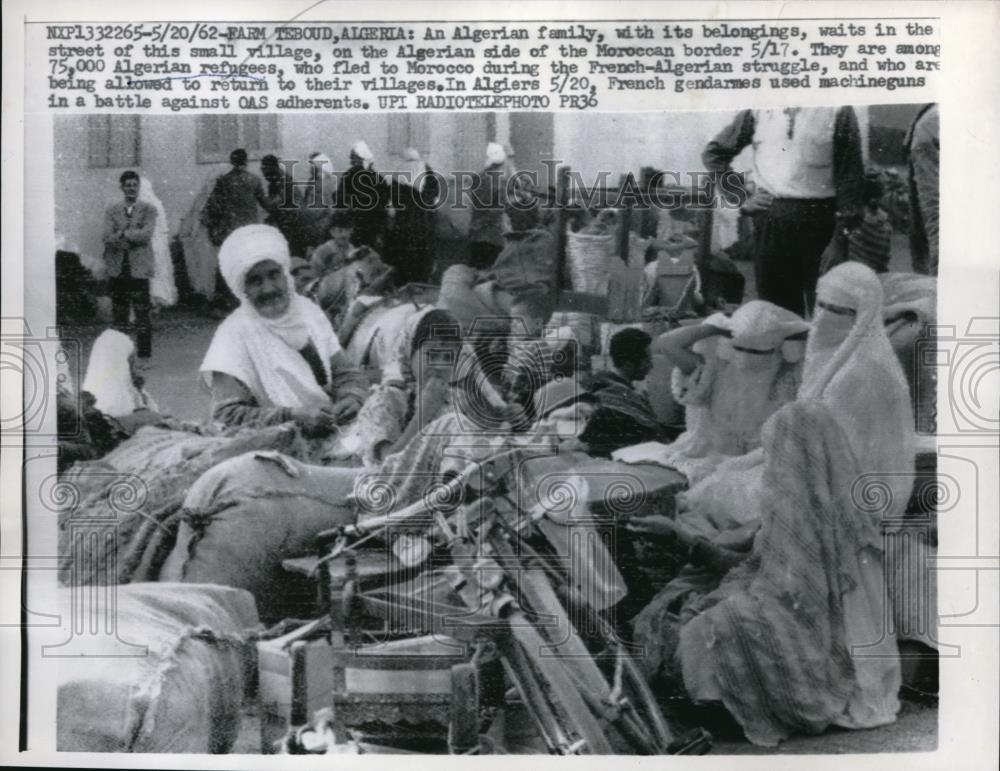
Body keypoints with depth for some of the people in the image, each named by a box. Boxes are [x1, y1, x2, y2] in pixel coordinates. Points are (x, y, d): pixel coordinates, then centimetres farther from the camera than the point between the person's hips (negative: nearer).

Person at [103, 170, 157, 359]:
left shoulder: (148, 210, 5)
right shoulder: (112, 211, 11)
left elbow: (146, 235, -9)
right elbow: (108, 237, -2)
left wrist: (123, 233, -9)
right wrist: (134, 237, -14)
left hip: (139, 269, -2)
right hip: (117, 270, 2)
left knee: (142, 315, -4)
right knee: (119, 315, 7)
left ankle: (144, 356, 2)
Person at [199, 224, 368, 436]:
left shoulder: (308, 309, 7)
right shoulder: (234, 333, -9)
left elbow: (345, 373, 12)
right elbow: (225, 415, -15)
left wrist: (352, 398, -10)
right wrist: (293, 416, -24)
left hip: (335, 434, 5)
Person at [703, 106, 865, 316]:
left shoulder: (837, 110, 1)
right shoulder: (758, 110, 7)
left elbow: (850, 174, -1)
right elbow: (714, 153, 14)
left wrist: (848, 225, -8)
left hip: (819, 218, -2)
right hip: (769, 215, 2)